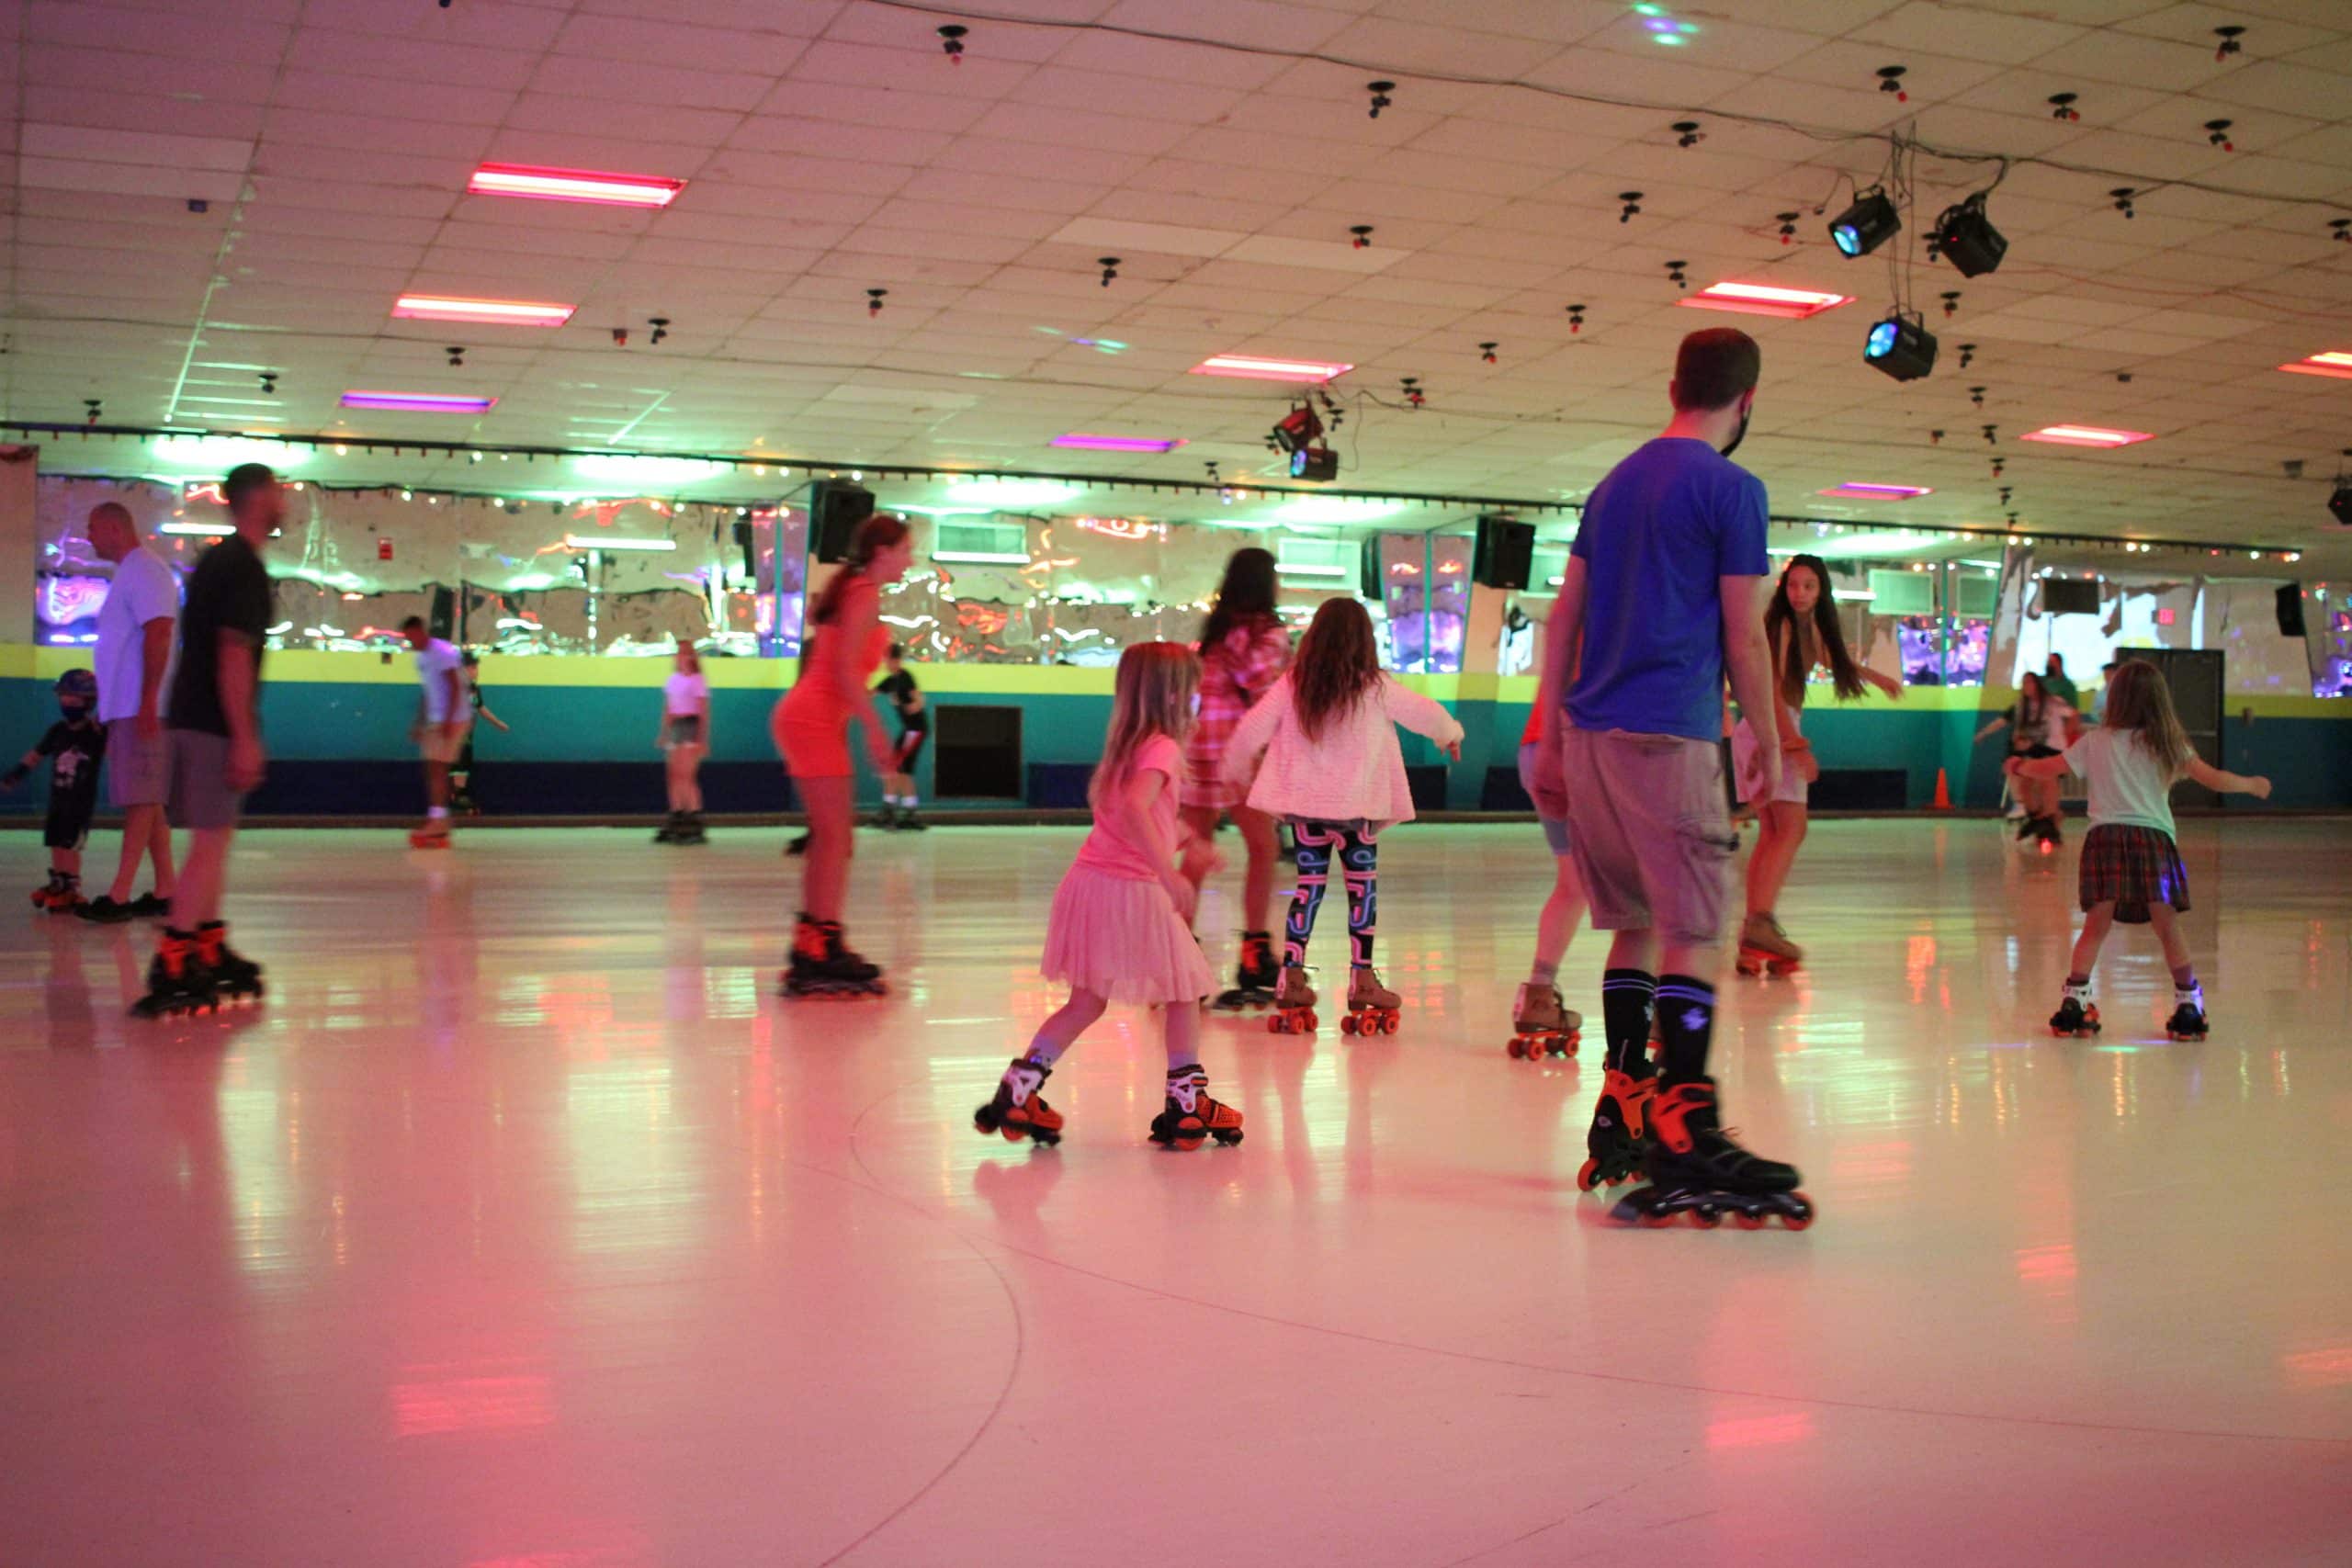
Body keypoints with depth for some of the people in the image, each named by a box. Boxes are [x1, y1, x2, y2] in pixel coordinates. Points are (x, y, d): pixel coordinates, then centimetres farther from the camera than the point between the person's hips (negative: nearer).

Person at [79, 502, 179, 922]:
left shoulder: (144, 570, -11)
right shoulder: (130, 572, 20)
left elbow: (158, 635, -20)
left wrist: (147, 700, -25)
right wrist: (108, 713, 22)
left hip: (140, 709, -10)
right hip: (125, 709, 10)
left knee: (140, 799, -9)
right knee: (147, 800, 9)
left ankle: (119, 895, -10)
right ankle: (165, 890, 11)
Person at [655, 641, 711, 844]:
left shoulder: (697, 680, -5)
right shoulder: (672, 679, 13)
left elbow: (704, 711, -6)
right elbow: (667, 709, 18)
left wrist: (703, 738, -10)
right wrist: (663, 734, 15)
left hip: (691, 726, -7)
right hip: (675, 727, 7)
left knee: (687, 776, -11)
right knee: (675, 776, 5)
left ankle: (695, 825, -9)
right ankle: (675, 822, 9)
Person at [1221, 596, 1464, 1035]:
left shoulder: (1292, 685, 0)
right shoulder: (1376, 688, -6)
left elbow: (1252, 728, 2)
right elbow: (1426, 714, 5)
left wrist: (1236, 770, 20)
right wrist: (1450, 736, 27)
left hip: (1303, 804, 3)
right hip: (1356, 806, -3)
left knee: (1309, 884, 10)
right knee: (1362, 884, 7)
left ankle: (1291, 978, 9)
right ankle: (1362, 979, 7)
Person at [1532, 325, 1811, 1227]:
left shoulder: (1615, 484, 17)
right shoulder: (1731, 489, -5)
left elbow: (1564, 617, 16)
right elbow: (1745, 636, -6)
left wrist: (1551, 730, 19)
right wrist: (1769, 740, 3)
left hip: (1590, 732, 8)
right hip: (1668, 736, -8)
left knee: (1635, 924, 16)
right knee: (1693, 934, -6)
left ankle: (1622, 1110, 18)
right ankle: (1684, 1146, -10)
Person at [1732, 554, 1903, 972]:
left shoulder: (1810, 628, 17)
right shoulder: (1777, 625, -11)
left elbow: (1833, 657, 39)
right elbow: (1771, 689, -20)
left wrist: (1877, 677, 54)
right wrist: (1797, 744, -28)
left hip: (1784, 729, 9)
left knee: (1771, 834, 5)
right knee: (1791, 828, -19)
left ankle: (1752, 943, 3)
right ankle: (1761, 920, -31)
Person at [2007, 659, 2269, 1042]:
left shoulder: (2096, 742, 9)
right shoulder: (2169, 744, 8)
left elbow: (2050, 768, 15)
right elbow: (2214, 779, 7)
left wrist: (2020, 766, 35)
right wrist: (2252, 785, 25)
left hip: (2105, 837, 1)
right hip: (2154, 838, 0)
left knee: (2096, 925, 4)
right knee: (2168, 926, 5)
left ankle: (2075, 998, 1)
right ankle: (2188, 1003, 9)